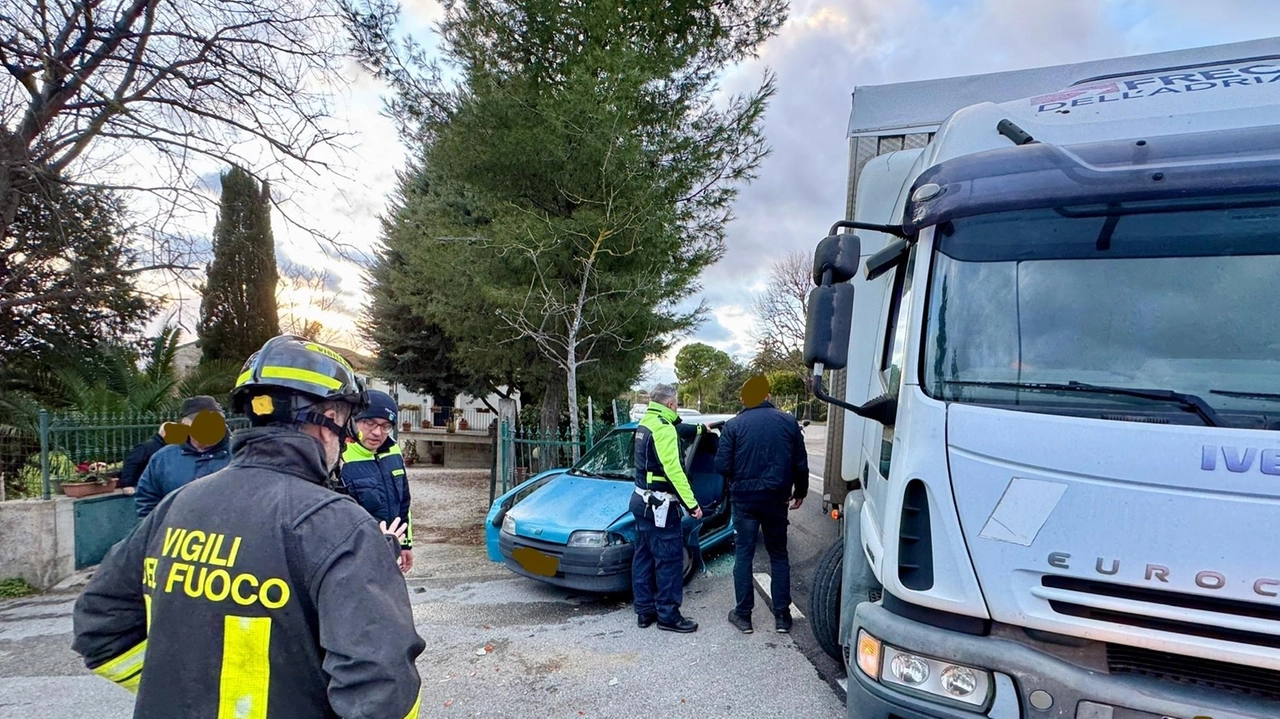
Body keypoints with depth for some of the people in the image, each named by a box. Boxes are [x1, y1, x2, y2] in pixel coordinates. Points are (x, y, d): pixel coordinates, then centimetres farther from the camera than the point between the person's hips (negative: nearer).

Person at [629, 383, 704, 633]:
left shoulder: (645, 423, 10)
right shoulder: (663, 429, -20)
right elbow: (673, 470, -26)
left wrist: (699, 428, 43)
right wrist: (691, 503, -24)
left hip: (642, 500, 10)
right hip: (659, 505, -10)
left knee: (644, 556, 14)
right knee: (669, 559, -2)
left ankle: (644, 610, 22)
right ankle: (668, 615, 5)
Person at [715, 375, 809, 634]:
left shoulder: (733, 425, -7)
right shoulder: (788, 422, -1)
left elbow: (722, 466, -8)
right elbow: (801, 464, 3)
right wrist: (800, 491, 19)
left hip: (745, 498, -2)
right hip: (776, 498, 2)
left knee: (743, 555, 8)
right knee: (778, 555, 14)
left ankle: (743, 614, 13)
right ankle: (782, 615, 17)